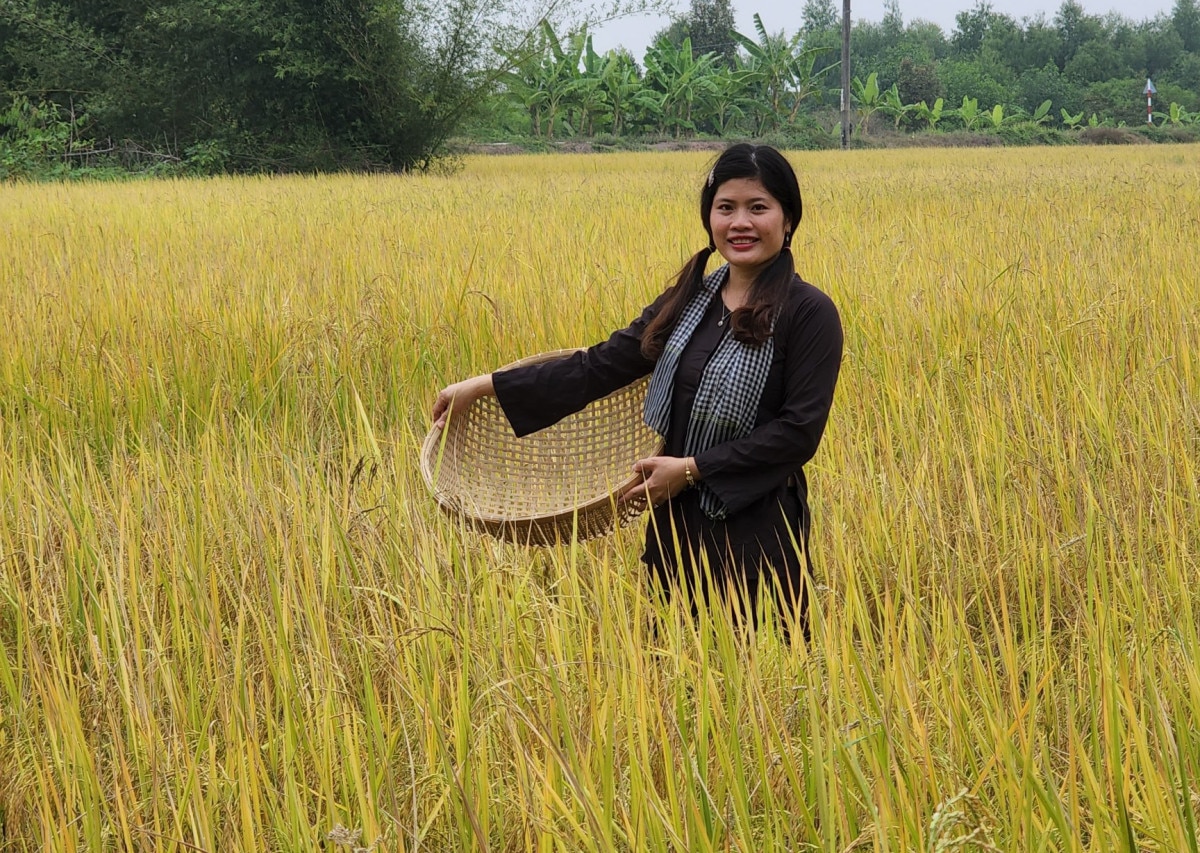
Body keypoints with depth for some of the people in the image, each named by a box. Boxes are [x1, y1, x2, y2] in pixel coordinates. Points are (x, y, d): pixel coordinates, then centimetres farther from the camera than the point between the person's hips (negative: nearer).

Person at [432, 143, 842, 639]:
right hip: (677, 523, 6)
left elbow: (800, 430, -14)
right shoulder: (690, 301, 8)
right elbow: (602, 365, 7)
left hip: (755, 532, -5)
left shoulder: (809, 314, -9)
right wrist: (482, 387, 5)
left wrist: (692, 467, -15)